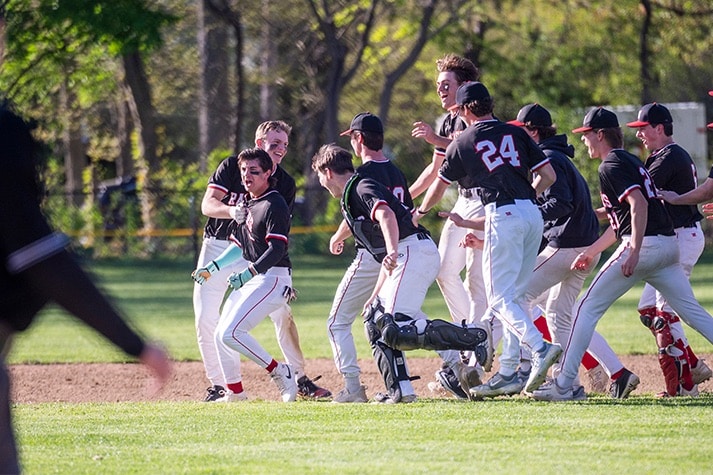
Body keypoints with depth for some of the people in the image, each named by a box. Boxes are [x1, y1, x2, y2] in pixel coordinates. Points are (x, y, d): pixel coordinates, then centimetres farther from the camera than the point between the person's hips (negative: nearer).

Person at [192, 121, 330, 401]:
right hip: (217, 248, -1)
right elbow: (208, 205, -16)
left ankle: (300, 380, -2)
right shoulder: (232, 166, -7)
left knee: (281, 312, -11)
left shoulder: (285, 183, -1)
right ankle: (218, 386, 7)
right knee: (205, 318, -5)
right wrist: (234, 212, -37)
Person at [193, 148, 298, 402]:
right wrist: (212, 268, 17)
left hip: (272, 277, -10)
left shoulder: (275, 205, -14)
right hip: (250, 278, 10)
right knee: (220, 335, 11)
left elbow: (277, 249, -23)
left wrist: (249, 273, -32)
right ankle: (235, 392, 22)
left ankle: (279, 372, -10)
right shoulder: (245, 204, 15)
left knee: (230, 332, -20)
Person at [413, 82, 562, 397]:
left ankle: (540, 347, -26)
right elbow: (548, 176, 9)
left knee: (499, 297, -4)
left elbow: (439, 186, 22)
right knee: (515, 293, 14)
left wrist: (420, 212, 41)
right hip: (533, 215, 5)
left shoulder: (462, 144, 7)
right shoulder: (516, 134, 14)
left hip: (503, 216, -5)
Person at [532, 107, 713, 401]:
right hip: (668, 244, 9)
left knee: (587, 309, -2)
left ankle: (563, 385, -4)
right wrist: (591, 252, 33)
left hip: (644, 245, -9)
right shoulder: (630, 161, 24)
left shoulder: (611, 166, -6)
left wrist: (634, 252, -27)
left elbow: (639, 204, -21)